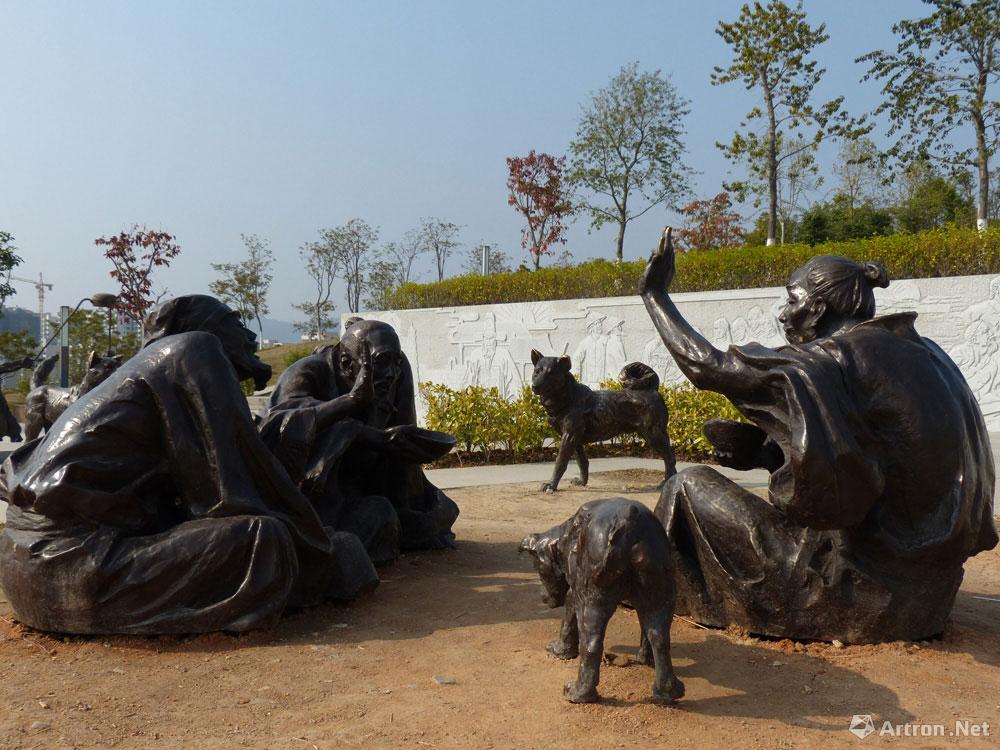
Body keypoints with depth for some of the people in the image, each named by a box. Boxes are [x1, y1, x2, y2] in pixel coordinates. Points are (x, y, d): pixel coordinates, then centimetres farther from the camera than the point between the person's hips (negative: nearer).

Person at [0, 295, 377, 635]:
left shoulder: (145, 365, 23)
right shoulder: (198, 348, -3)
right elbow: (235, 481, -9)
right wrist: (319, 550, 2)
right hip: (77, 563, -10)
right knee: (266, 542, -22)